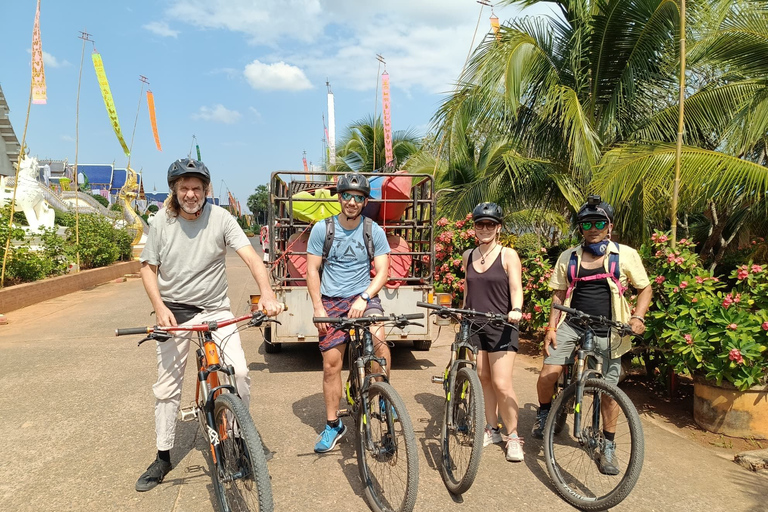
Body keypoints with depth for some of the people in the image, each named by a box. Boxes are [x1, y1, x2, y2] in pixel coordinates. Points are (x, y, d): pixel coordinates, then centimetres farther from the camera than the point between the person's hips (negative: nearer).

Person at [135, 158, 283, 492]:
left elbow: (251, 256, -18)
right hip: (174, 311, 1)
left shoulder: (220, 218, -10)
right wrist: (160, 308, -13)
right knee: (166, 386, 7)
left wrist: (266, 293, -35)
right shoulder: (161, 221, -5)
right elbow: (148, 268, 2)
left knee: (239, 372, -13)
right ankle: (163, 457, 25)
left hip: (215, 309, -1)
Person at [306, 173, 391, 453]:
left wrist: (363, 298, -21)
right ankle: (333, 424, 20)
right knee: (331, 363, 2)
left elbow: (382, 271, -6)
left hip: (363, 297, -1)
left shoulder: (374, 231, -2)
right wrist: (318, 307, -8)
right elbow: (312, 270, 0)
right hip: (331, 301, 1)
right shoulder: (322, 229, -2)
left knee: (378, 337, -30)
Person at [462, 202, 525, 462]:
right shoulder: (468, 256, 10)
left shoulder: (508, 255, -4)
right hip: (474, 325, 5)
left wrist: (516, 310, -30)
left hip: (501, 326, -4)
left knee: (502, 384, -8)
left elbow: (516, 288, -12)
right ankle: (492, 430, 24)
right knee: (483, 379, 9)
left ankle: (513, 437, 8)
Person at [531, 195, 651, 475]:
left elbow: (645, 288, 9)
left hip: (608, 332, -1)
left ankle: (608, 447, 24)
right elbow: (559, 294, 10)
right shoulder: (569, 257, 6)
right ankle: (543, 412, 16)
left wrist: (638, 317, -8)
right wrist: (551, 328, 1)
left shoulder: (626, 255, 0)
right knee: (548, 373, -15)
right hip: (571, 325, 1)